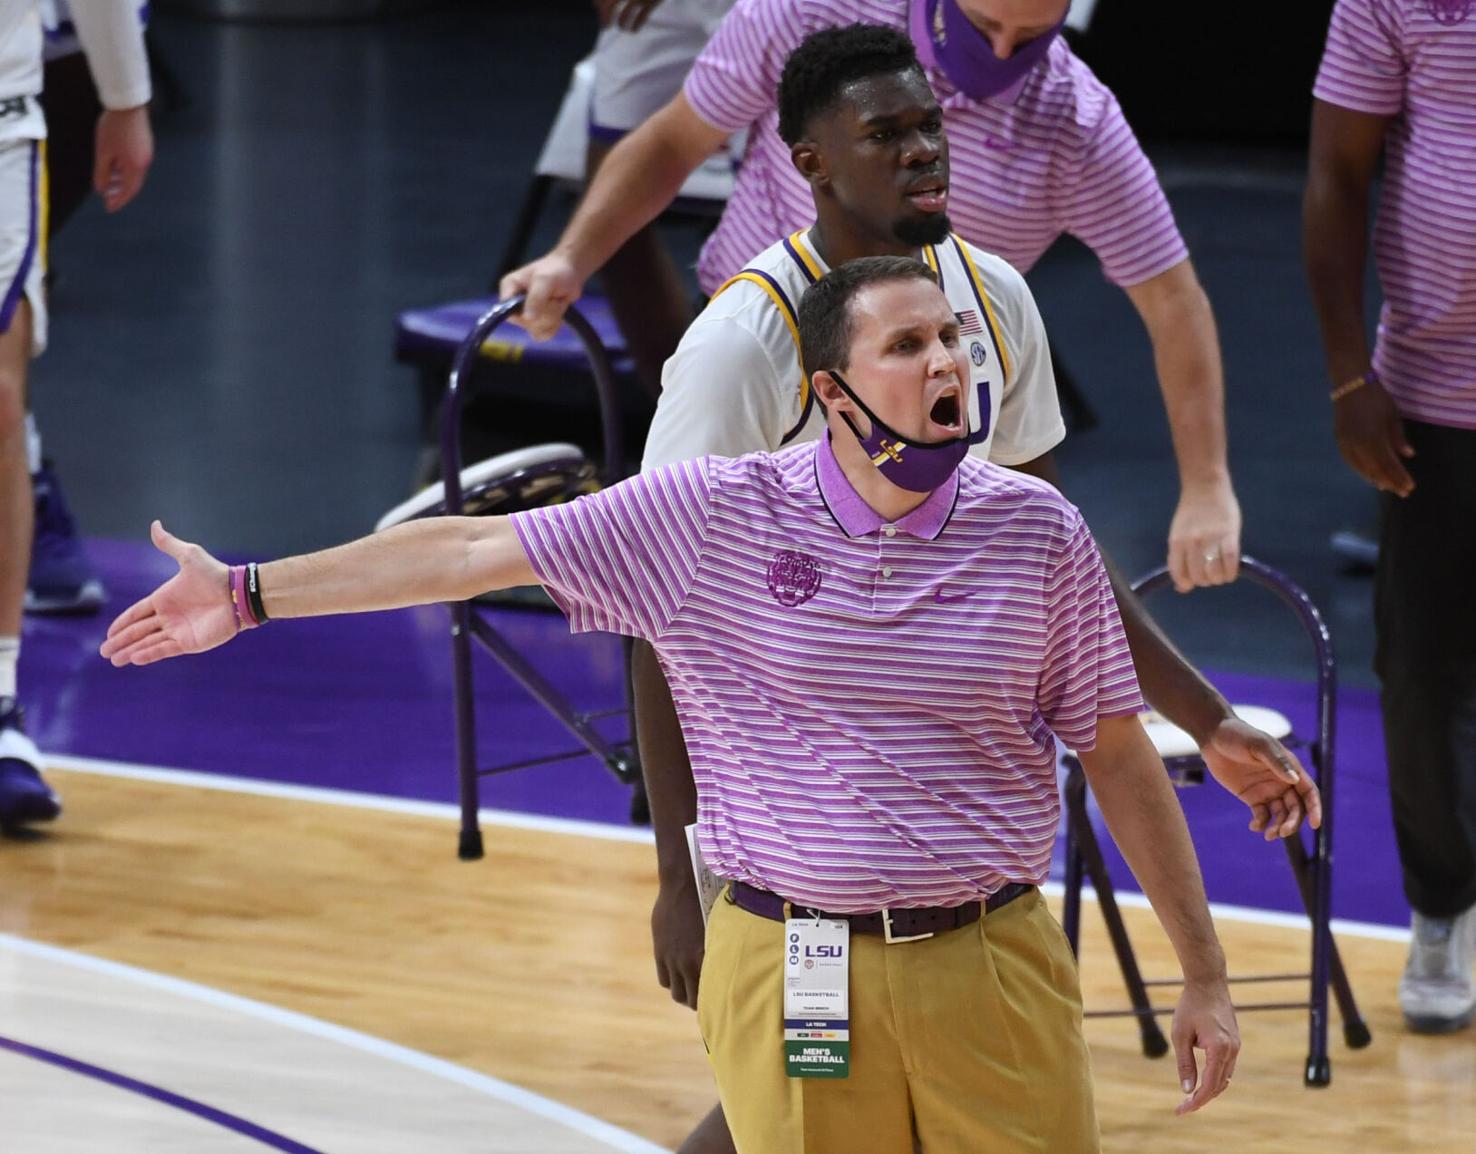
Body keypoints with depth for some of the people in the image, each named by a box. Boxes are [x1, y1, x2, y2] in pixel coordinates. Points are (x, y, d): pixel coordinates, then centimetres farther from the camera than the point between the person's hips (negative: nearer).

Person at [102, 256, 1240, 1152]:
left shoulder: (1038, 531, 0)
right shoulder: (718, 514, -3)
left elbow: (1121, 756, 7)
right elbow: (474, 551, 2)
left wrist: (1204, 973, 7)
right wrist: (248, 593, 4)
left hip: (991, 967, 1)